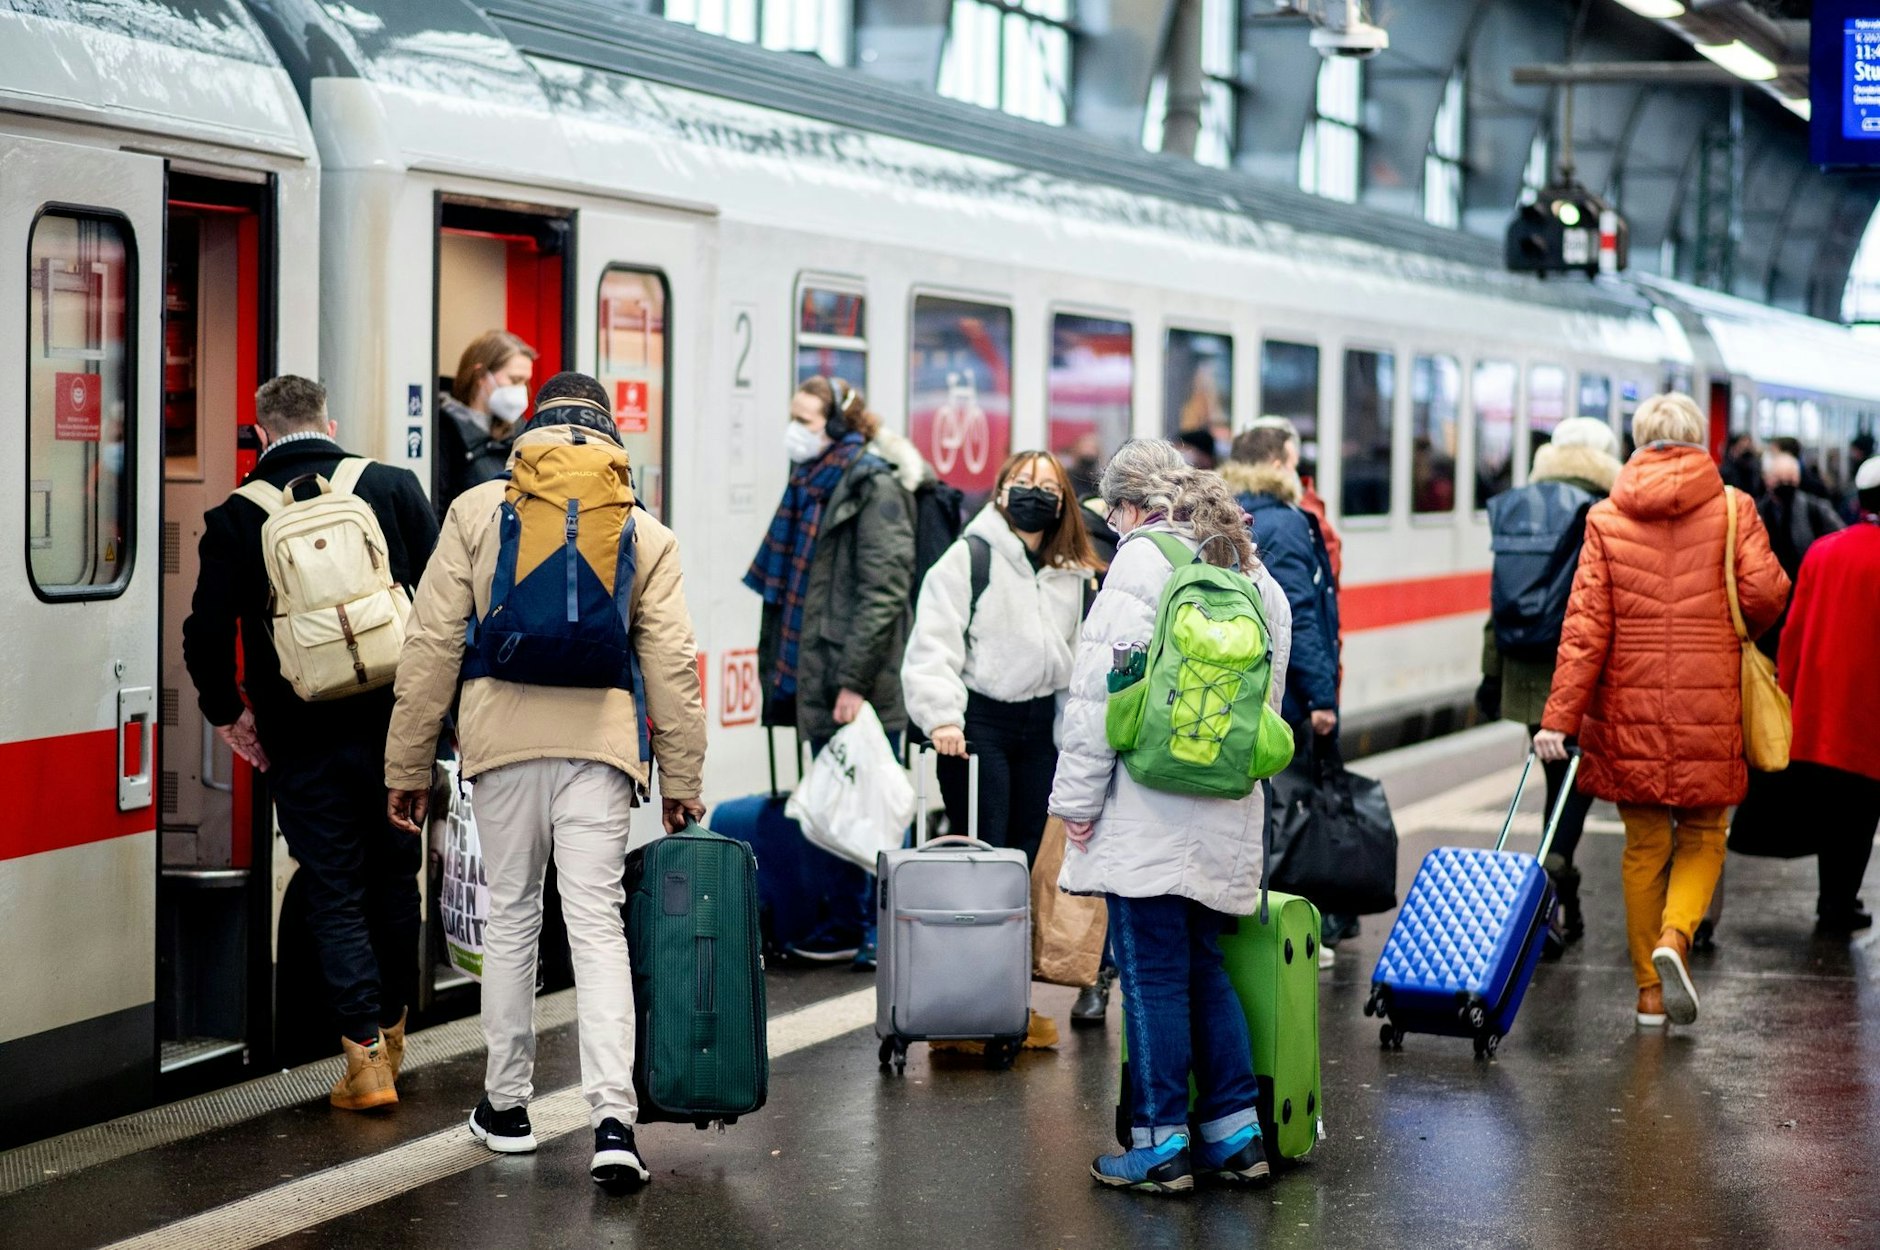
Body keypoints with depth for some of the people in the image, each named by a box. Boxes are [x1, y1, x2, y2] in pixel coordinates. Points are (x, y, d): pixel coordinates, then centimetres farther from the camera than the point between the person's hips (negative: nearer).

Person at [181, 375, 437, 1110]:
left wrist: (227, 712, 9)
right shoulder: (392, 488, 0)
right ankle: (391, 1034, 30)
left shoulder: (237, 517, -4)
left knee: (334, 897, 5)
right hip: (394, 727, 2)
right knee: (394, 881, 17)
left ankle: (366, 1054, -2)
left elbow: (207, 633, -7)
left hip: (302, 740, -2)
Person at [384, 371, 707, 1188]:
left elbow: (432, 645, 3)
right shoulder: (646, 532, 9)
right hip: (600, 738, 0)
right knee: (597, 923, -1)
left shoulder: (476, 512, 6)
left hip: (504, 736, 0)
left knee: (510, 917, 13)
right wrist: (682, 778, 13)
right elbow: (671, 664, 7)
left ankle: (506, 1105, 23)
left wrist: (408, 765, 8)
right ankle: (613, 1120, -12)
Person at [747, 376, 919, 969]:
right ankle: (849, 924, 18)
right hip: (816, 677, 9)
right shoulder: (810, 484, 16)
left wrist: (855, 680, -20)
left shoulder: (874, 486, -10)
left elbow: (884, 591, -17)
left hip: (860, 684, -8)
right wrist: (782, 667, 16)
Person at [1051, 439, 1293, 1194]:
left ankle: (1160, 1144, 3)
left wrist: (1077, 798, -8)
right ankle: (1235, 1132, 16)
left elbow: (1102, 686, -11)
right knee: (1203, 969, 15)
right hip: (1227, 818, 7)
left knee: (1154, 976, -1)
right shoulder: (1256, 578, 16)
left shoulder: (1142, 559, -6)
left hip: (1150, 813, -7)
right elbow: (1267, 699, 18)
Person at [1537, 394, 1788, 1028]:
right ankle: (1674, 938, -13)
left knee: (1644, 844, 11)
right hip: (1709, 709, -1)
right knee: (1702, 835, 13)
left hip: (1630, 706, 1)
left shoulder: (1607, 518, 1)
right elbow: (1765, 594, -9)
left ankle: (1649, 991, 14)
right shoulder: (1732, 508, 0)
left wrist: (1560, 715, -7)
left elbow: (1586, 623, -5)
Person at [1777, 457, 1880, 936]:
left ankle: (1832, 901, 23)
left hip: (1816, 711, 5)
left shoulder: (1822, 552, 2)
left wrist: (1786, 690, 14)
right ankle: (1839, 908, 9)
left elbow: (1794, 629, 6)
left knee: (1827, 816, 15)